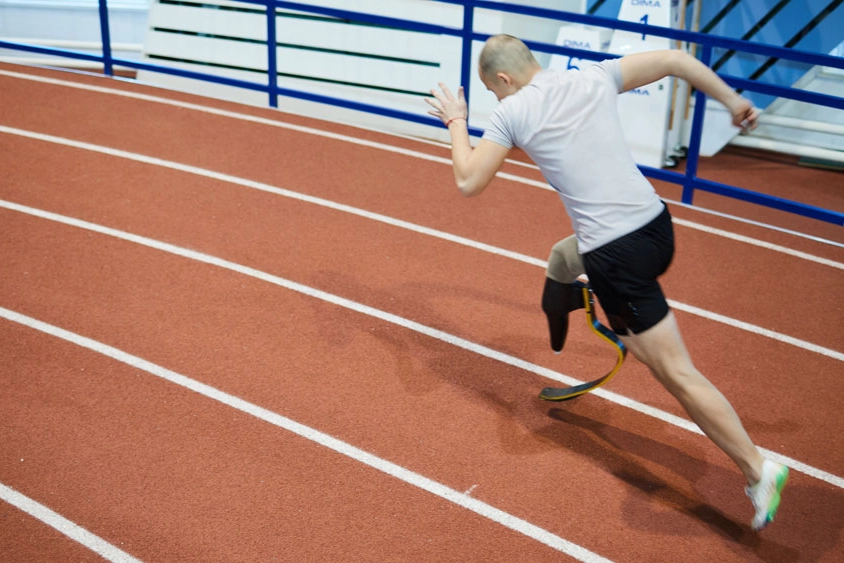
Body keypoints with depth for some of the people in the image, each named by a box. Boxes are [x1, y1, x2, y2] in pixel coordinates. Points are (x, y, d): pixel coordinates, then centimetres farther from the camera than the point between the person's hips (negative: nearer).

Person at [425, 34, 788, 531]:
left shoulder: (511, 113, -3)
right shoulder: (594, 78, 9)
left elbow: (469, 183, 3)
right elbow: (676, 60, 14)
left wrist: (456, 124, 18)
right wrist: (733, 101, 24)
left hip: (618, 255, -7)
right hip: (657, 224, 7)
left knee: (678, 374, -1)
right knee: (562, 260, 34)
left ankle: (759, 469, 1)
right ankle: (552, 361, 49)